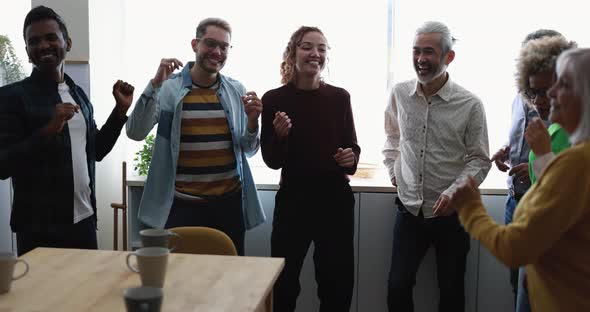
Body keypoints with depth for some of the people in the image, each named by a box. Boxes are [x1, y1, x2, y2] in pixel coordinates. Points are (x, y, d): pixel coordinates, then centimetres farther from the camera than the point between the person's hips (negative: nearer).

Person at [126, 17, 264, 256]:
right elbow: (136, 133, -15)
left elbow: (248, 151, 9)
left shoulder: (236, 90, 5)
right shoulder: (168, 88, -4)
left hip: (229, 203, 3)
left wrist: (252, 121, -10)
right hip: (180, 205, -3)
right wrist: (155, 86, -23)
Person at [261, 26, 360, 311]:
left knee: (338, 284, 13)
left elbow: (352, 146, 11)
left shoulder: (339, 97, 1)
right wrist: (279, 135, -22)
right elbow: (272, 161, -3)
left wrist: (351, 158, -11)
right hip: (293, 199, -2)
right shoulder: (275, 99, -6)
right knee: (283, 284, 5)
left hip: (336, 199, 2)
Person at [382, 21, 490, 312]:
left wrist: (454, 192, -19)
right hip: (409, 209, 3)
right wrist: (393, 172, 8)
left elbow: (480, 160, -6)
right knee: (397, 287, 7)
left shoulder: (470, 104, -12)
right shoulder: (399, 94, -2)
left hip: (450, 213, -2)